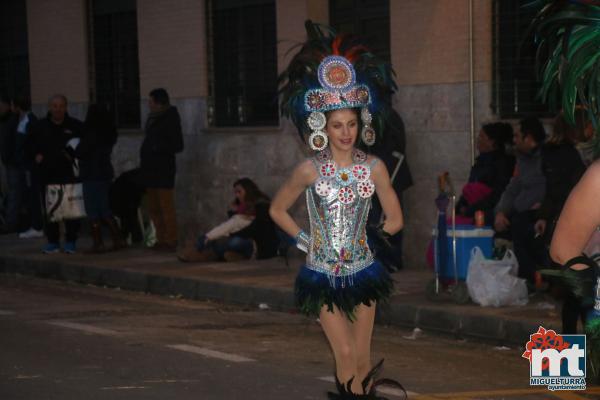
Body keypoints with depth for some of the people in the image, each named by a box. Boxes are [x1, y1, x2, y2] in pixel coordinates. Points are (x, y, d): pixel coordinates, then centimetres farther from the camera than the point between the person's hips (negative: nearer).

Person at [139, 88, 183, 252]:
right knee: (154, 208, 11)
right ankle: (161, 240, 17)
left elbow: (178, 146, -10)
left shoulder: (170, 120, -10)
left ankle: (170, 241, -5)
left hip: (164, 169, -9)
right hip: (151, 168, 9)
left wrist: (158, 147, -18)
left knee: (166, 207, -7)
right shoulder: (152, 118, 13)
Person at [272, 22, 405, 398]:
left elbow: (395, 219, 5)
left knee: (362, 358, 4)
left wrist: (364, 238, 7)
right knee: (346, 356, -7)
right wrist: (305, 240, 0)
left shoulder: (374, 167, -5)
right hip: (324, 273, -1)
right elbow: (278, 209, 6)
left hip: (362, 271, 1)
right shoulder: (310, 170, -8)